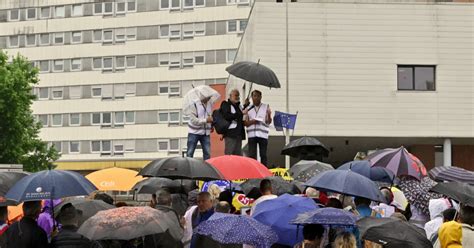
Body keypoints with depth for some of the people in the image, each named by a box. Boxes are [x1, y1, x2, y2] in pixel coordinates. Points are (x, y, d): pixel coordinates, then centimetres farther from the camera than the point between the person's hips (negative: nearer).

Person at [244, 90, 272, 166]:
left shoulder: (266, 107, 9)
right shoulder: (248, 109, 13)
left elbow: (269, 122, 0)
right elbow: (245, 123, 12)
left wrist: (269, 115, -21)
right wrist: (252, 121, -9)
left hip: (263, 134, -1)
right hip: (252, 134, 1)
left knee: (263, 155, -2)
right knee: (252, 155, -3)